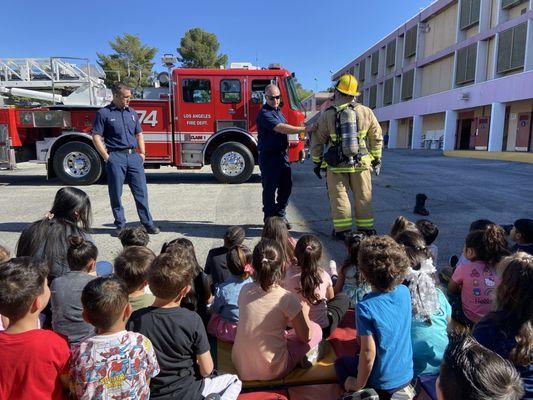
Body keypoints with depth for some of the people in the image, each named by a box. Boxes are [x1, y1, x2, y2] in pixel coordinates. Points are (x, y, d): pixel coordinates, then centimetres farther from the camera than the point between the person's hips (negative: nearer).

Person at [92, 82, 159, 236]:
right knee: (115, 193, 3)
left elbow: (139, 134, 21)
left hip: (133, 156, 4)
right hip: (116, 157, -4)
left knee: (141, 191, 2)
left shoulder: (132, 112, 15)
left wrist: (142, 153, 10)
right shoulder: (104, 113, 0)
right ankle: (120, 225, 15)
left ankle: (148, 223, 7)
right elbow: (96, 137, -3)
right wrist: (106, 157, -10)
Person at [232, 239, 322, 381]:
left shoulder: (245, 290, -8)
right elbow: (305, 336, -9)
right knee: (316, 329, 9)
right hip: (270, 372, -5)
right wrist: (304, 309, 7)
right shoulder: (287, 298, -22)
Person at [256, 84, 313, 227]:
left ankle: (280, 215, 24)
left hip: (282, 154, 9)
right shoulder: (264, 114, -14)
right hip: (269, 157, -9)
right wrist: (305, 129, -29)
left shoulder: (278, 111, 16)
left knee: (286, 187, 11)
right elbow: (282, 128, -26)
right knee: (270, 188, -1)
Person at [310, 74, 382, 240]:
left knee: (339, 196, 7)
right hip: (361, 164, 2)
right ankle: (366, 228, 20)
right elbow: (376, 137, 9)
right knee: (363, 197, 12)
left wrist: (317, 162, 11)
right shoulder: (366, 112, 1)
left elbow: (317, 141, 0)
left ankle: (341, 229, 8)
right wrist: (376, 157, 21)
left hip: (337, 165, -2)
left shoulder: (327, 115, -5)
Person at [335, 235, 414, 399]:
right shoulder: (405, 292, -13)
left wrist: (359, 385, -10)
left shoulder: (365, 307, -31)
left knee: (340, 363, 22)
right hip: (406, 374, 7)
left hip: (381, 383, -6)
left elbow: (368, 354, -24)